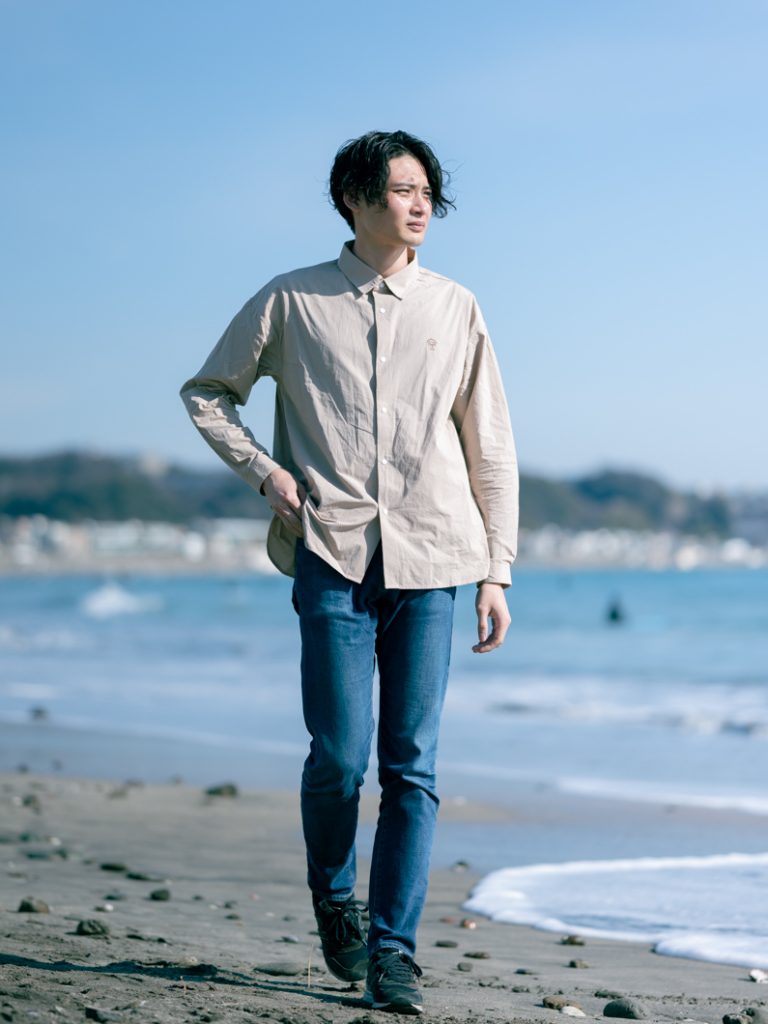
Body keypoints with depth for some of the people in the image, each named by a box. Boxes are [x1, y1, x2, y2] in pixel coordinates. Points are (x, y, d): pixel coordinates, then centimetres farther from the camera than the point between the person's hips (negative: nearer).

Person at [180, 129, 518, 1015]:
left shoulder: (455, 309, 12)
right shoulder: (293, 302, 7)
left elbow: (490, 446, 13)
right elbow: (206, 393, 17)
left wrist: (496, 571, 8)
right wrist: (262, 471, 1)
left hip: (429, 557, 2)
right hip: (333, 554, -1)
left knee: (411, 765, -1)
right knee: (339, 754, -7)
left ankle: (392, 949, 7)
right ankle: (332, 896, 22)